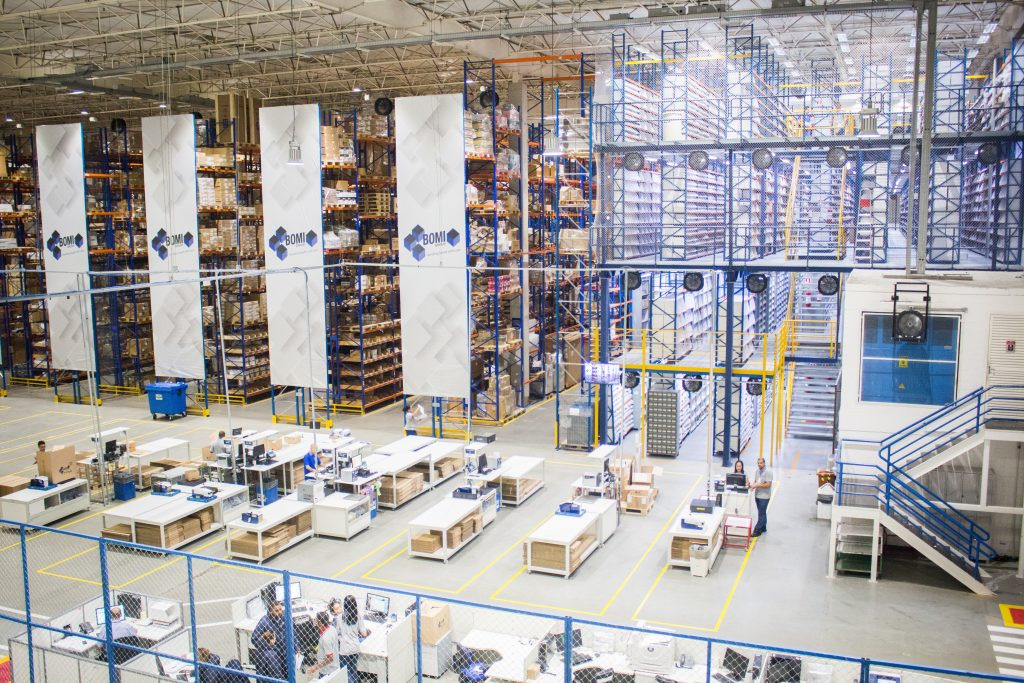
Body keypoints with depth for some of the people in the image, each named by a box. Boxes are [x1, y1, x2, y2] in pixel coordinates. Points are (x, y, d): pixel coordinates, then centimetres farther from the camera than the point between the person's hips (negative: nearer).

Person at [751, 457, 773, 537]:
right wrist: (753, 484, -5)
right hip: (757, 495, 7)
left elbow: (768, 485, -18)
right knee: (762, 513, 18)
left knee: (761, 514, -5)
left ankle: (757, 531, -4)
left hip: (764, 496, -7)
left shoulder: (768, 472, -14)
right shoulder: (757, 471, 7)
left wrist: (757, 485, -22)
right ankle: (763, 528, 29)